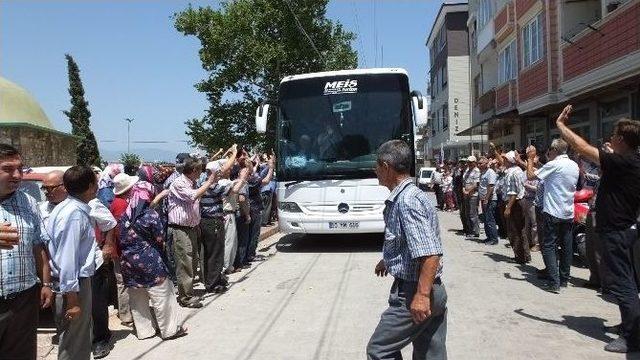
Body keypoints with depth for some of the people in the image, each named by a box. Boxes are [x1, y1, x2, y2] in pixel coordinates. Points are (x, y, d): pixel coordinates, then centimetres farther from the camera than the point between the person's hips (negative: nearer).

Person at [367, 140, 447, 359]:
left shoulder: (407, 201, -21)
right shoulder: (406, 196, 11)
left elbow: (430, 254, -28)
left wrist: (422, 295, -28)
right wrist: (388, 260, 40)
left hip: (413, 291, -10)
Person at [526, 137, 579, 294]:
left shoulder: (554, 164, -14)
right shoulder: (574, 165, 9)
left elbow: (531, 175, -11)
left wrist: (530, 158, 0)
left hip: (553, 213, -7)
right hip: (569, 212, 7)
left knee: (549, 247, -3)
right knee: (566, 247, 12)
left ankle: (554, 282, -9)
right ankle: (564, 279, 21)